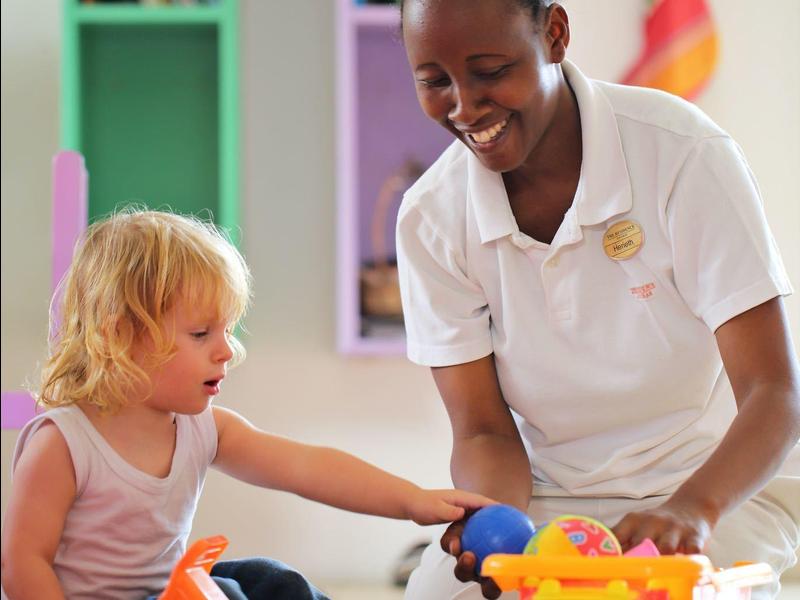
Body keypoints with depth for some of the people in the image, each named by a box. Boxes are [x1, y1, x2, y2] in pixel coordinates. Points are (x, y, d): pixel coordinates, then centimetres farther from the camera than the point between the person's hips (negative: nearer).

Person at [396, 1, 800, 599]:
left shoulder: (686, 155, -19)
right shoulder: (429, 219, -7)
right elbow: (484, 431, -5)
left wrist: (690, 509, -40)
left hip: (718, 481, -2)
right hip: (545, 497, 3)